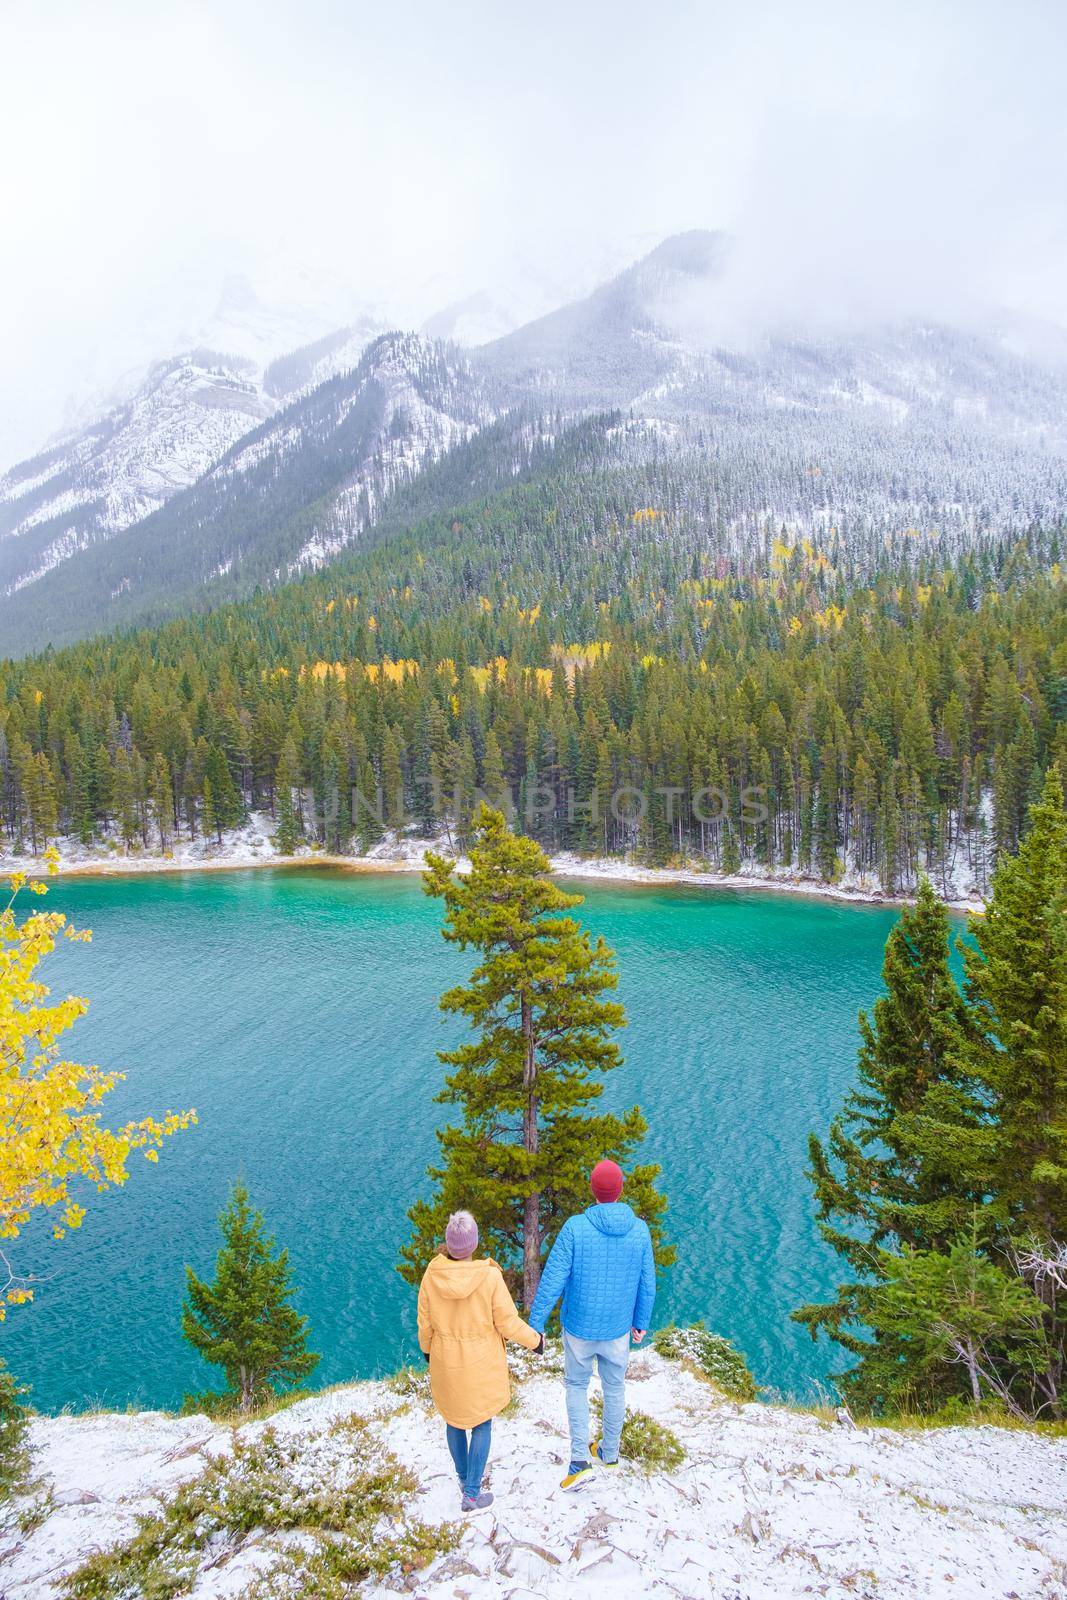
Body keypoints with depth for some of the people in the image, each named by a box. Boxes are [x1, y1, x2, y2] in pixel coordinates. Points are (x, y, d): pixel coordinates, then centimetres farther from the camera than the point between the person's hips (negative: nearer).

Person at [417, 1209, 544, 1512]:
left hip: (445, 1364, 3)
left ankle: (464, 1478, 42)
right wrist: (535, 1340, 2)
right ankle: (471, 1493, 20)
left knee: (454, 1419, 25)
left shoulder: (432, 1275, -19)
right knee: (481, 1424, 18)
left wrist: (426, 1348, 16)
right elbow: (508, 1323, -17)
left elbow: (425, 1323, -5)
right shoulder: (490, 1277, -27)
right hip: (481, 1364, -3)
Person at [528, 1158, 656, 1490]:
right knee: (614, 1388, 23)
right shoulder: (640, 1230, -13)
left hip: (579, 1327, -2)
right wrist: (642, 1322, 14)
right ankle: (609, 1451, 41)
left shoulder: (575, 1228, -22)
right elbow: (646, 1285, -2)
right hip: (618, 1328, 2)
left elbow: (552, 1280, -19)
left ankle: (579, 1459, 11)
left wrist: (535, 1325, -10)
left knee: (577, 1386, 20)